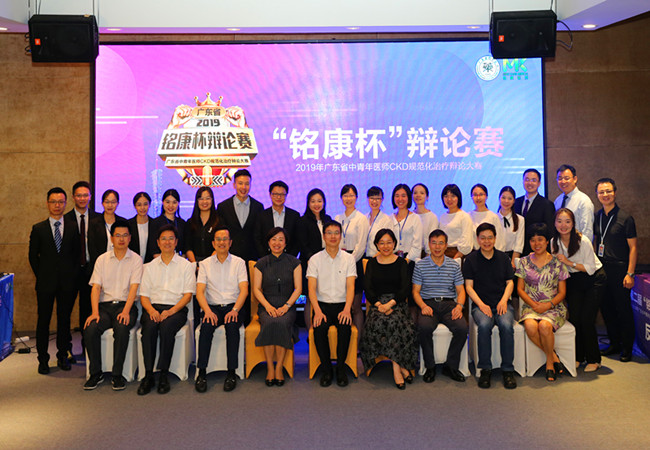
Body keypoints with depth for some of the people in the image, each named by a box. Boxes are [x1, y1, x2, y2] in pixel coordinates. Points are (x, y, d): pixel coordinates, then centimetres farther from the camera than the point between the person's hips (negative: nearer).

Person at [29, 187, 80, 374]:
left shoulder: (73, 227, 4)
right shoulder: (38, 229, 2)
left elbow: (77, 253, 6)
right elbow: (33, 256, 6)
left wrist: (73, 275, -1)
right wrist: (41, 275, 1)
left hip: (68, 282, 1)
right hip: (46, 282, 0)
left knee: (64, 319, 9)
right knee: (43, 320, 5)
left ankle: (63, 356, 22)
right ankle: (43, 359, 17)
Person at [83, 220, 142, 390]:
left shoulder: (136, 259, 4)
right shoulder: (102, 259, 12)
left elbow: (133, 288, -6)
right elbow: (96, 288, 4)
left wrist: (126, 311, -21)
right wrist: (95, 312, -12)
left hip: (125, 305, -2)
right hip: (105, 305, 3)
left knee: (122, 328, -33)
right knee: (90, 329, -26)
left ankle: (117, 375, -20)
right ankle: (95, 373, -9)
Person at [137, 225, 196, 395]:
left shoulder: (186, 265, 10)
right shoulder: (150, 266, 18)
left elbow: (188, 295, 1)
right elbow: (143, 295, 12)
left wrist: (171, 311, -15)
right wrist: (152, 310, -10)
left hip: (176, 309, -2)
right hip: (153, 308, 2)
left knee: (166, 327, -34)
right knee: (149, 327, -31)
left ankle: (163, 375, -27)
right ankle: (148, 375, -27)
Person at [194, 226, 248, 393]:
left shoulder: (239, 262, 8)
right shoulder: (205, 264, 10)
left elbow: (244, 290, -2)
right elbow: (200, 291, 1)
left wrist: (235, 310, -19)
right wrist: (207, 310, -18)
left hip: (232, 306, -1)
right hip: (212, 306, 1)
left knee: (232, 326, -33)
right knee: (206, 327, -31)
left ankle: (231, 372, -26)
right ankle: (202, 373, -24)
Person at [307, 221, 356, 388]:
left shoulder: (349, 258, 5)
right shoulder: (315, 259, 4)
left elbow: (350, 287, -3)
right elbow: (312, 288, -3)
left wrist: (347, 309, -20)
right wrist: (317, 311, -20)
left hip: (342, 305, 0)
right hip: (323, 305, 0)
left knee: (345, 327, -30)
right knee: (319, 327, -29)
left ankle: (341, 368, -11)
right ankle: (326, 369, -11)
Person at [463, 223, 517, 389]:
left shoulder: (503, 258, 14)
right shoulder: (471, 259, 7)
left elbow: (510, 282, 12)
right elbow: (469, 286, 3)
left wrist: (504, 300, -7)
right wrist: (481, 304, -12)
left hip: (501, 304, 1)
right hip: (480, 304, -1)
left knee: (506, 325, -31)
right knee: (484, 325, -33)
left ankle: (508, 369, -17)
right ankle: (485, 369, -19)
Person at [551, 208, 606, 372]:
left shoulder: (583, 241, -21)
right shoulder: (554, 242, -6)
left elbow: (590, 268, -18)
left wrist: (569, 262, -26)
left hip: (593, 280, -4)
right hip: (572, 281, 4)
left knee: (586, 320, -11)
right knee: (574, 319, -2)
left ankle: (593, 360, 5)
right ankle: (578, 357, 14)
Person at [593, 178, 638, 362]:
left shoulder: (625, 218, -8)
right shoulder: (597, 217, 7)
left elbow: (633, 247, -8)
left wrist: (630, 274, -12)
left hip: (619, 269, -5)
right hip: (601, 269, 5)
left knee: (623, 308, 2)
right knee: (606, 307, 11)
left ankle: (627, 347, 17)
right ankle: (614, 343, 26)